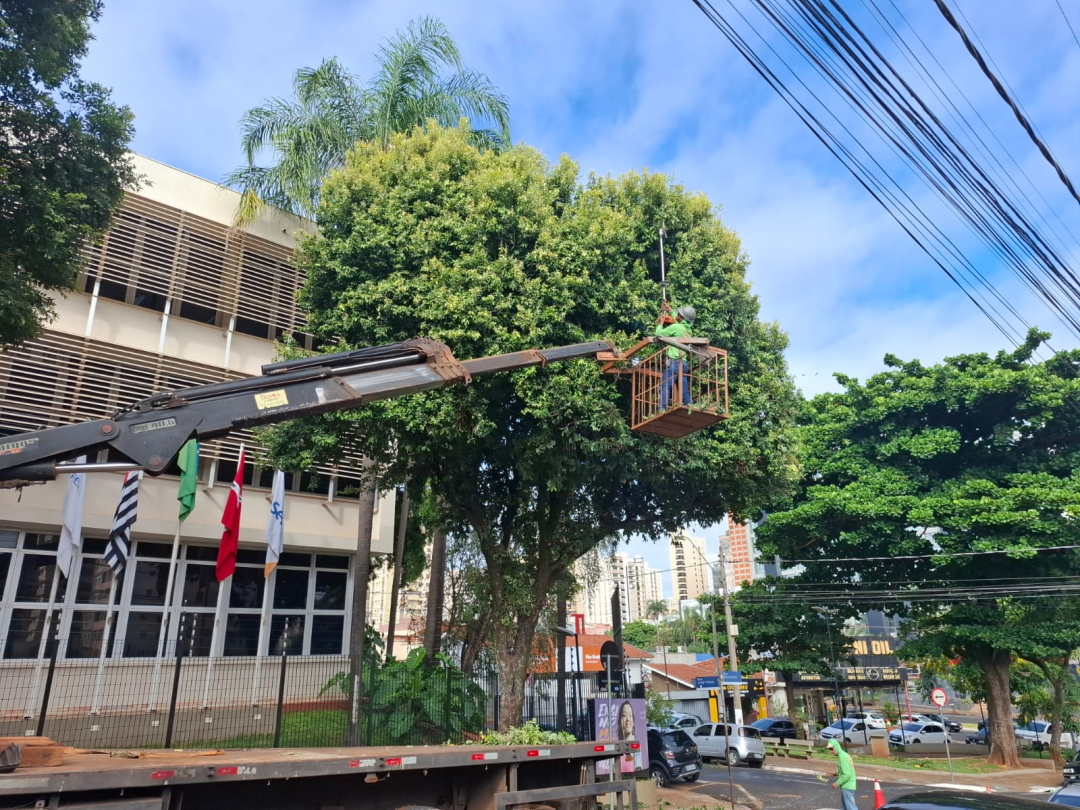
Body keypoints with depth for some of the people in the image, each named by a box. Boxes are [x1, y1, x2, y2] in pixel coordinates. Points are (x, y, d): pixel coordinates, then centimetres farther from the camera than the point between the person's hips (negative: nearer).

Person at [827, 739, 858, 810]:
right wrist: (837, 774, 12)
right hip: (847, 785, 10)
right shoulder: (844, 754, 10)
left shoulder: (842, 756, -19)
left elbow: (847, 774, -24)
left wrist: (837, 783, -16)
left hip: (847, 786, -10)